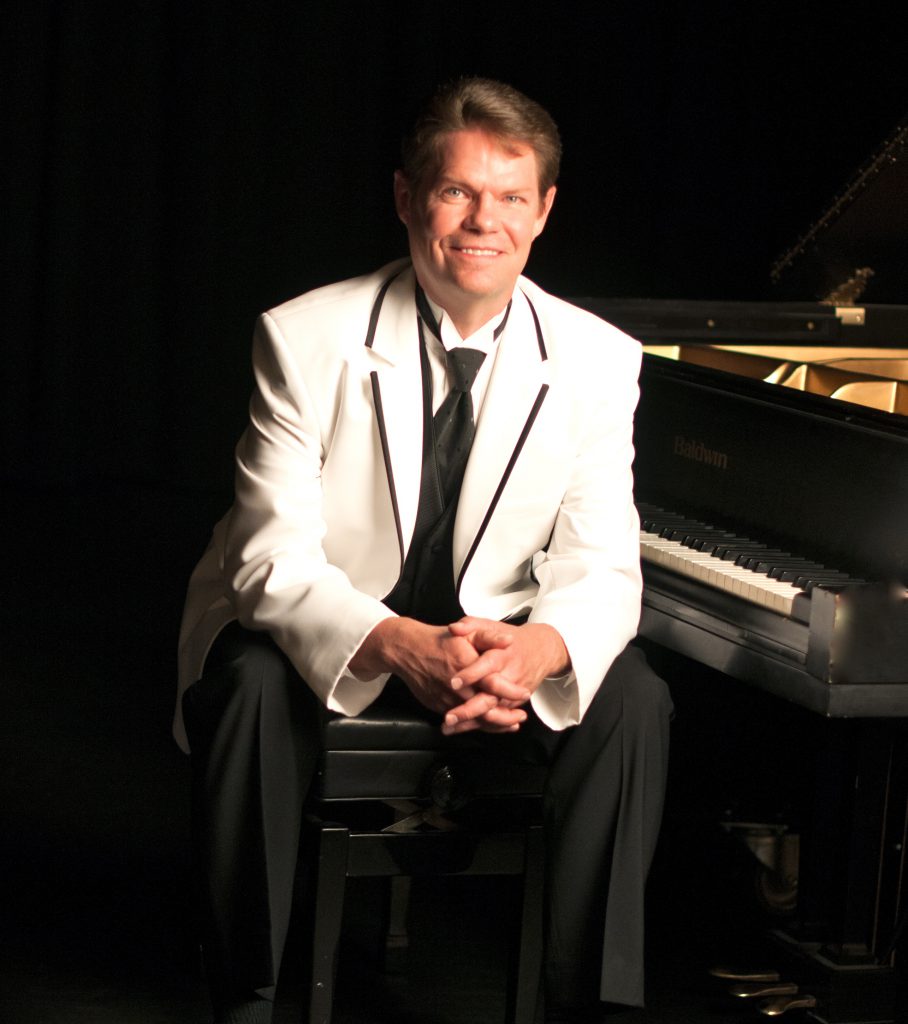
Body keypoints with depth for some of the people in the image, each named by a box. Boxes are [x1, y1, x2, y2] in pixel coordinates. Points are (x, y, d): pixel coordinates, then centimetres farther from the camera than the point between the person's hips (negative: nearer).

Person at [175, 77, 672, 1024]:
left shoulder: (598, 361, -8)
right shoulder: (307, 340, -16)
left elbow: (600, 566, -11)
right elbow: (276, 559, -20)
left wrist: (541, 649, -36)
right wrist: (401, 647, -40)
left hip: (494, 641, 2)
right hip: (322, 633, -2)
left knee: (632, 699, -24)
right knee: (253, 685, -34)